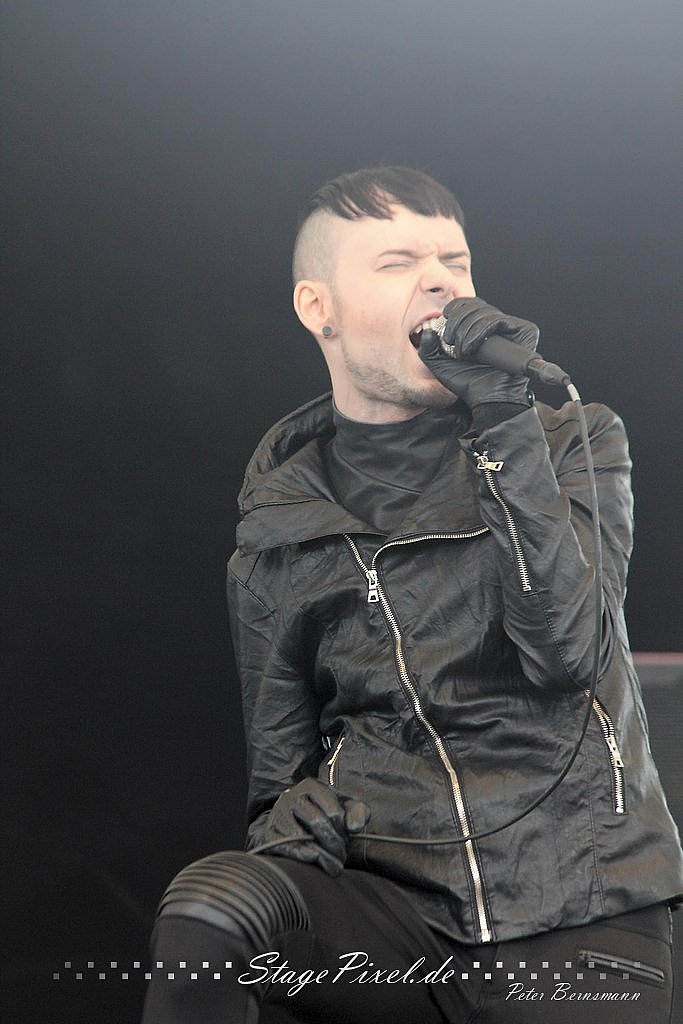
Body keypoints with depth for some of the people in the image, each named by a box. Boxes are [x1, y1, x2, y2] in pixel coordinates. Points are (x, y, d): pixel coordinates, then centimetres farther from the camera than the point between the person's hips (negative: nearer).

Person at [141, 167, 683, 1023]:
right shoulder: (278, 528, 9)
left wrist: (505, 429, -19)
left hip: (574, 914, -1)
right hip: (389, 899, 1)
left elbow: (568, 653, -13)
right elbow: (285, 770, 13)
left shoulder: (572, 443, 5)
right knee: (210, 905, -28)